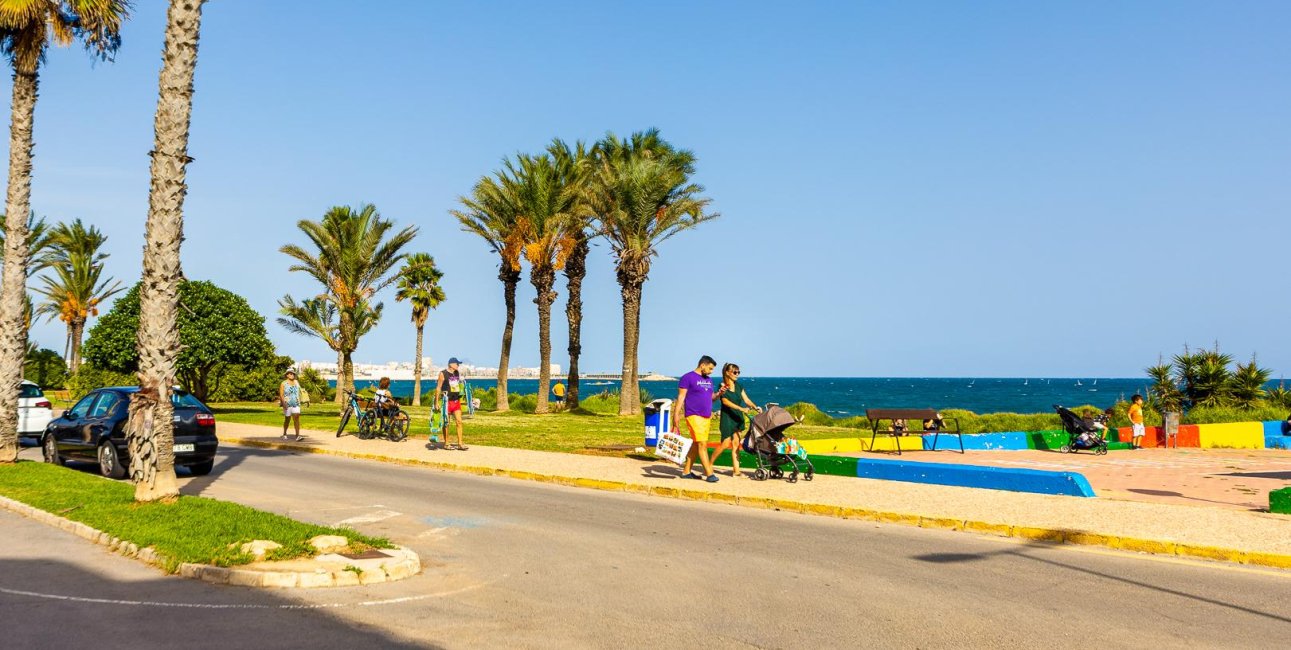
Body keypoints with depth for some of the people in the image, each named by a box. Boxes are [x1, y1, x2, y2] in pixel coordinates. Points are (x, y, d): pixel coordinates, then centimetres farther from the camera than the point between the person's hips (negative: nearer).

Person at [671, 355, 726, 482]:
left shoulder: (709, 379, 17)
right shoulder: (688, 378, -6)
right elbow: (680, 398, -9)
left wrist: (719, 393, 2)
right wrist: (676, 416, -16)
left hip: (707, 417, 8)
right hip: (694, 416, -8)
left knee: (696, 444, 10)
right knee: (702, 444, -12)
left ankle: (686, 471, 18)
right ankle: (709, 474, -13)